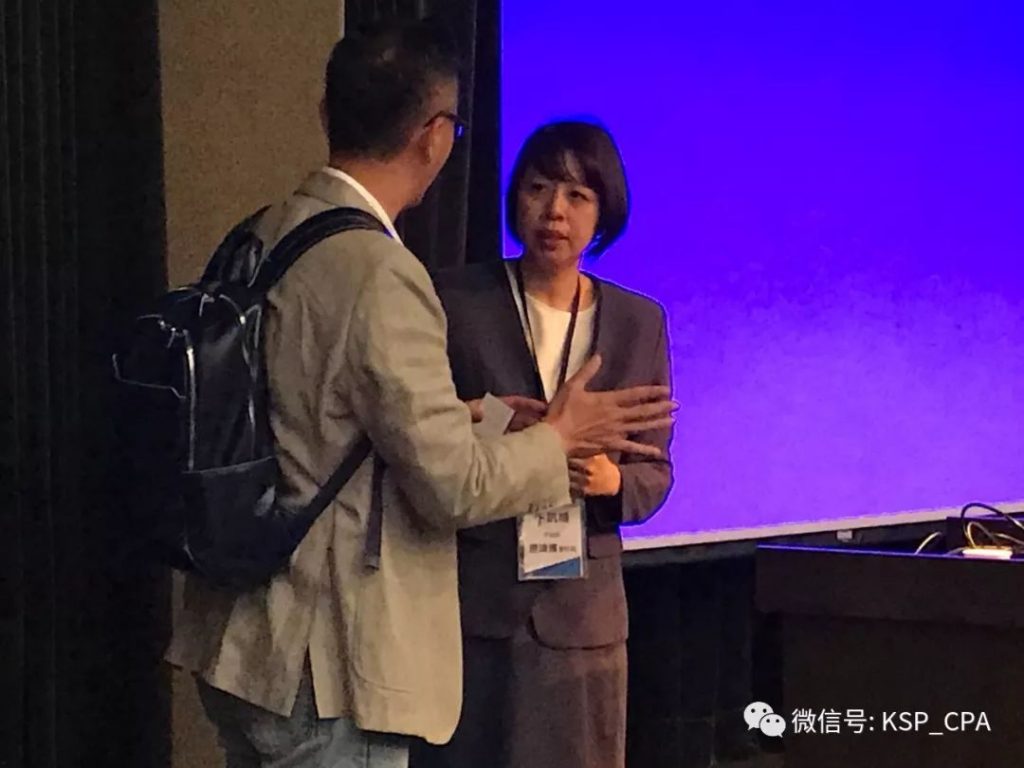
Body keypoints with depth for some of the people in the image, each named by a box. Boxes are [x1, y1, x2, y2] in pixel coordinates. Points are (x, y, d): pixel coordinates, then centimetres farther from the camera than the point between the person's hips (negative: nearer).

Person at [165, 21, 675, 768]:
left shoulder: (257, 243, 6)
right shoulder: (380, 274, -20)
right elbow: (453, 484, -18)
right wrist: (558, 438, -1)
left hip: (241, 644, 9)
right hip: (324, 669, -9)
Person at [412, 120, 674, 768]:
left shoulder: (639, 322, 8)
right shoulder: (455, 303, -1)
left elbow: (656, 473, 11)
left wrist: (612, 480, -11)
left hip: (580, 614, 3)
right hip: (468, 601, -2)